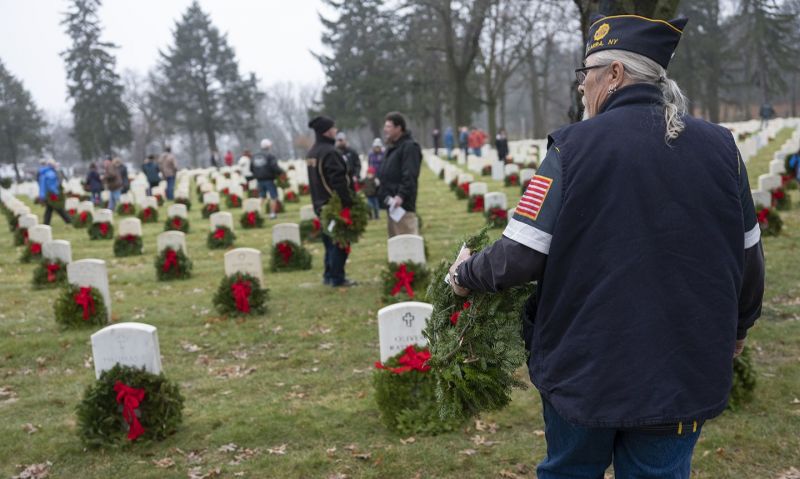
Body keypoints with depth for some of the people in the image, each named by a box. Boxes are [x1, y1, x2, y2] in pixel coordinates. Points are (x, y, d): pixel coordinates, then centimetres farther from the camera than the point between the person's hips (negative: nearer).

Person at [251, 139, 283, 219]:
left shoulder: (255, 156, 8)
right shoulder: (270, 156, -12)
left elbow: (251, 168, 10)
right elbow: (274, 167, -20)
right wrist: (280, 172, -3)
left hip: (259, 180, 6)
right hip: (269, 179, -6)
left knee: (261, 197, 16)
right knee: (273, 197, 3)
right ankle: (272, 213, 2)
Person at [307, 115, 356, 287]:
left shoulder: (312, 153, 13)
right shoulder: (330, 152, -18)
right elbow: (339, 180, -22)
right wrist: (349, 202, -18)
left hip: (321, 205, 10)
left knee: (330, 241, 17)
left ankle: (329, 275, 23)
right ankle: (337, 278, 1)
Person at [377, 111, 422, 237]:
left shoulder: (409, 147, -11)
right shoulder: (392, 148, 20)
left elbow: (410, 176, -21)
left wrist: (401, 195, -28)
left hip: (403, 203, -11)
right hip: (392, 204, 11)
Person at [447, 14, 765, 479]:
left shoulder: (575, 147, -13)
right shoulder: (719, 146, -2)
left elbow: (520, 257, -16)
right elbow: (749, 259, 5)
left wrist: (467, 273, 4)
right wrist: (738, 325, 23)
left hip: (583, 370, -2)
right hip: (685, 375, 3)